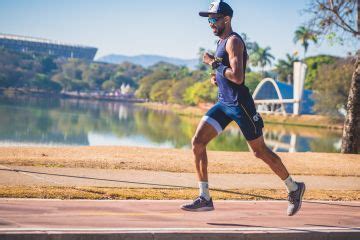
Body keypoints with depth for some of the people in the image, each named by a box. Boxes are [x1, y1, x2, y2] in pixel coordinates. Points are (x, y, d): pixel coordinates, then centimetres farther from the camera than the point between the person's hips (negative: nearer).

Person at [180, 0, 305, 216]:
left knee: (260, 151, 2)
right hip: (223, 103, 9)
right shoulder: (222, 42, 16)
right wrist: (218, 77, 11)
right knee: (198, 142, -5)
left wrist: (214, 63, -17)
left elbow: (238, 77, -25)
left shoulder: (233, 41, -13)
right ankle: (205, 198, -2)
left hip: (240, 104, -9)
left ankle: (294, 188, 21)